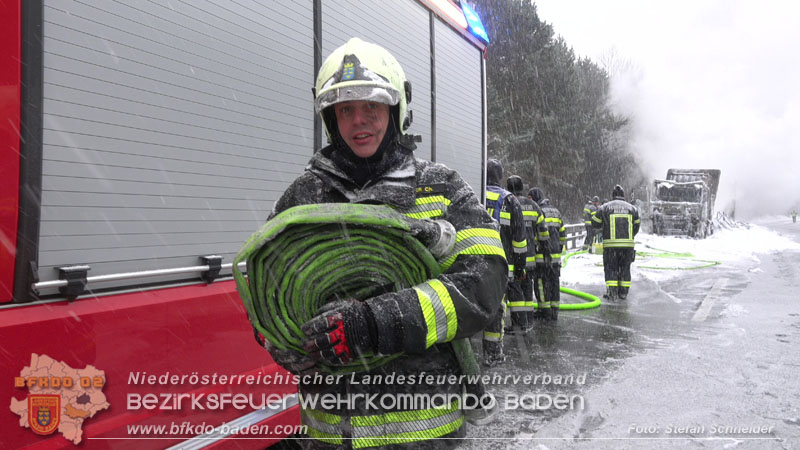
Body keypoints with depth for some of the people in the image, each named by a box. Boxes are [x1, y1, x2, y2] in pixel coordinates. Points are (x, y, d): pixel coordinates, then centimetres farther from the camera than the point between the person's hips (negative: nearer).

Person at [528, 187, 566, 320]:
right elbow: (563, 232, 18)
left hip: (541, 254, -7)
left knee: (541, 281, -1)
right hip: (555, 254, 7)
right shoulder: (556, 211, 15)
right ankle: (554, 311, 15)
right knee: (554, 281, 10)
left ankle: (545, 310, 1)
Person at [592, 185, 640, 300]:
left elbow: (596, 224, 5)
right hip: (628, 245, 2)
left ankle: (612, 293, -1)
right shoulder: (632, 208, 8)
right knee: (625, 269, 12)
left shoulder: (604, 208, -1)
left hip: (610, 245, -2)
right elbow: (636, 227, 12)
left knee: (611, 269, 5)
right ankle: (623, 293, 15)